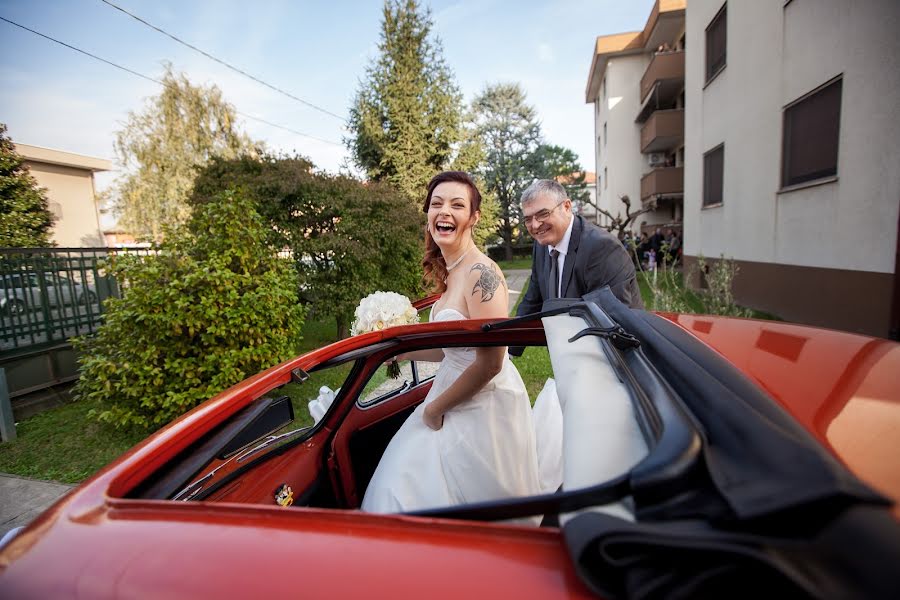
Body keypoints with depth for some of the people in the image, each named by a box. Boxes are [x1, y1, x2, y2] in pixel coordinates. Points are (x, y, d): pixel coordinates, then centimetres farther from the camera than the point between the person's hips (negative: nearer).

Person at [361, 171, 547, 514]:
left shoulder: (481, 273, -23)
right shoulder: (450, 272, 4)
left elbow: (489, 364, -23)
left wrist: (435, 408, -13)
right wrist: (402, 352, 8)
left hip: (485, 403, -9)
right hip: (455, 391, 9)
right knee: (403, 482, 22)